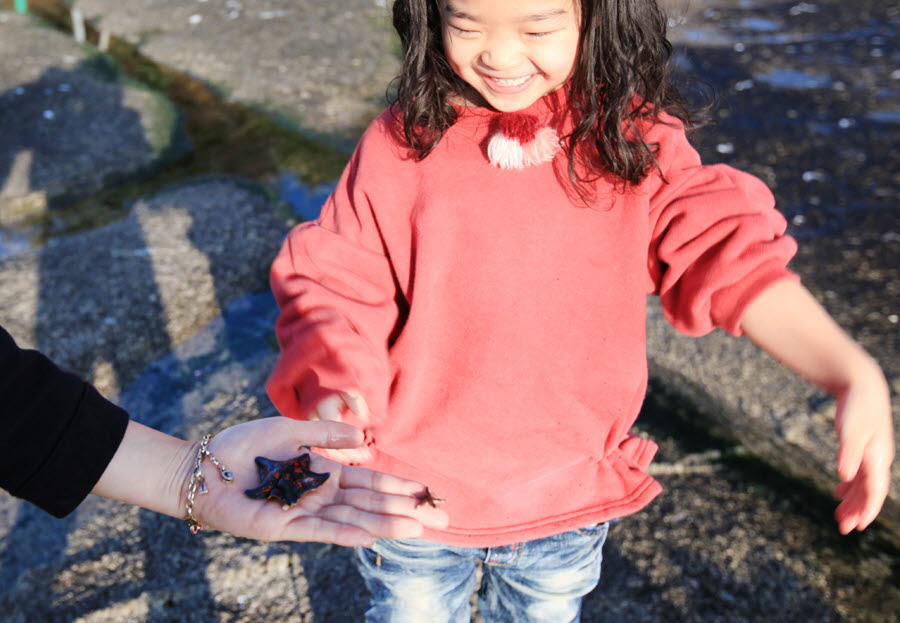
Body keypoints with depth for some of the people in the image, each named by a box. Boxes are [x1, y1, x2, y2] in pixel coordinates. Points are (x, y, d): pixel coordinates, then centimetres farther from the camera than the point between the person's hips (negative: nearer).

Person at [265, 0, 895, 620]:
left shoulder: (635, 140, -11)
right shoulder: (403, 147, -15)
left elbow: (731, 256, -16)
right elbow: (334, 286, -11)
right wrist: (335, 390, -30)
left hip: (569, 504, 2)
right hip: (414, 495, -1)